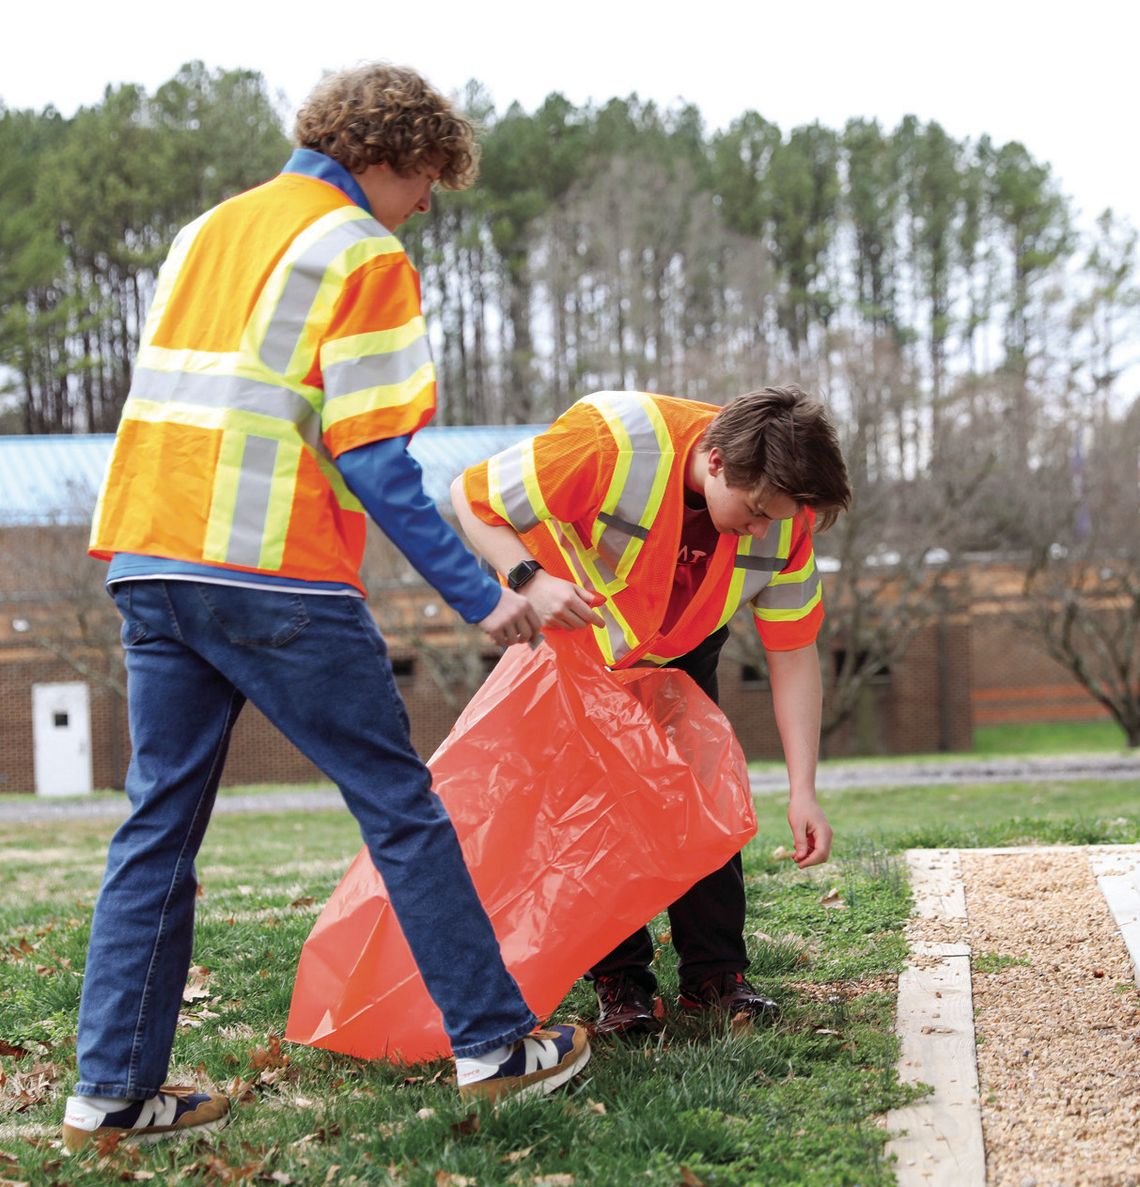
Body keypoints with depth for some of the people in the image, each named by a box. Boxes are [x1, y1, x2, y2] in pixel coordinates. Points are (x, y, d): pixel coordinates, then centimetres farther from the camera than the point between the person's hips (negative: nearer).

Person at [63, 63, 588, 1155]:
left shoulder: (206, 231, 20)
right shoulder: (362, 254, -4)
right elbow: (373, 460, -11)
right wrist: (481, 597, -8)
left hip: (147, 562, 7)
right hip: (272, 576, -7)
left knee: (157, 824, 10)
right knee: (400, 808, 4)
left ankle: (113, 1088, 9)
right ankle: (494, 1043, 12)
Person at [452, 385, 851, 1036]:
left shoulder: (783, 517, -25)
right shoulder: (611, 443, -40)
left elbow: (794, 654, -17)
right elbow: (471, 498, -28)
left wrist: (803, 791, -22)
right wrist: (531, 580, -45)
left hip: (680, 648, 3)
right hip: (568, 628, -3)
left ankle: (716, 974, 4)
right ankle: (621, 981, 0)